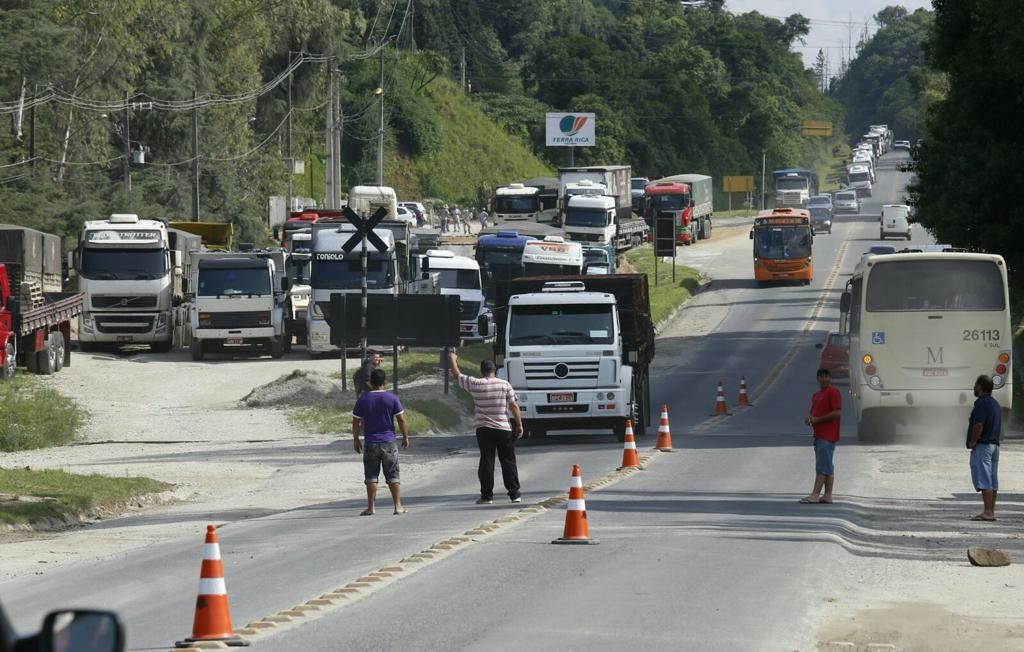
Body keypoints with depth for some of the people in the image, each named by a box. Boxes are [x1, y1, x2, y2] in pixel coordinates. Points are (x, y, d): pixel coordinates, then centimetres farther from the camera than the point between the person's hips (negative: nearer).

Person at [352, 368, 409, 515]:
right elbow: (402, 420, -2)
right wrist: (405, 437, 9)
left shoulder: (363, 400, -2)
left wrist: (356, 440, 13)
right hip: (390, 442, 0)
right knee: (393, 476, 6)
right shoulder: (392, 398, -3)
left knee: (371, 477, 5)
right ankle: (398, 506, 4)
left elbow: (356, 422, 2)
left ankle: (371, 507, 3)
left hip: (371, 444, 0)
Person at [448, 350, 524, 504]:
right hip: (504, 429, 1)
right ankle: (514, 494, 5)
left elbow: (457, 375, 11)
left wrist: (453, 359, 27)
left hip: (484, 430, -1)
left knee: (486, 461, 1)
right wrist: (519, 425, 4)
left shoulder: (475, 384, -3)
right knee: (508, 462, 5)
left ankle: (487, 495, 1)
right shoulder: (505, 385, -1)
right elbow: (514, 406, -2)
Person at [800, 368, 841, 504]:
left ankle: (815, 495, -17)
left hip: (828, 435, -10)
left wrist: (817, 420, -15)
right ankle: (828, 495, 9)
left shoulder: (833, 392, -7)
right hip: (819, 435, 10)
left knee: (822, 466, -12)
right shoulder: (816, 395, 21)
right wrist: (809, 418, 6)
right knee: (827, 467, 9)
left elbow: (837, 413, -16)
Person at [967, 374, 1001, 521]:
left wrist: (973, 442, -12)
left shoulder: (981, 403, -14)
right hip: (994, 444, 10)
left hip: (982, 445, -10)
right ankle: (991, 511, 12)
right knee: (993, 480, 10)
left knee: (983, 480, -12)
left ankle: (987, 512, -17)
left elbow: (978, 425, -23)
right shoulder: (995, 403, 17)